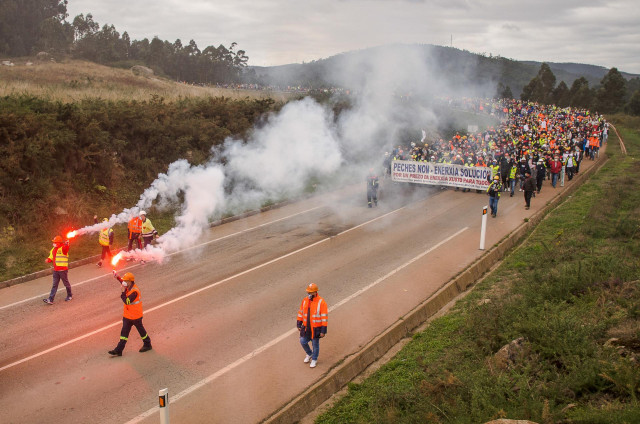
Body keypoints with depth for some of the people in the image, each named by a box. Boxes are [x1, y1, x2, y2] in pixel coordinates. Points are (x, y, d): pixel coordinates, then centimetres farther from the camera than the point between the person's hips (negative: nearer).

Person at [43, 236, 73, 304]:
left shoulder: (63, 248, -12)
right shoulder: (53, 250, 13)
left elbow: (66, 248, -36)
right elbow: (51, 257, 20)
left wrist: (66, 244, -60)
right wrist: (48, 260, -4)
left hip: (63, 269, -7)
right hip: (55, 270, 7)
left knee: (66, 283, 9)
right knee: (54, 285, 6)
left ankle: (69, 296, 28)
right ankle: (50, 300, 3)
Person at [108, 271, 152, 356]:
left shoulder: (134, 291, -28)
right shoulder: (128, 287, 0)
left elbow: (127, 301, -33)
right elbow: (123, 283, 24)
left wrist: (123, 292, -30)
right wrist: (117, 277, 13)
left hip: (135, 316, -8)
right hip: (127, 315, 8)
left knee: (141, 330, 11)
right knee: (124, 332, 7)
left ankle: (147, 345, 31)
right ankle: (118, 350, 9)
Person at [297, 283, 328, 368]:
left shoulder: (321, 302, -19)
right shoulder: (305, 300, -3)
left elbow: (324, 317, -17)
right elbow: (301, 312, 9)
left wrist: (323, 330, -17)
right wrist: (299, 324, 9)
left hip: (316, 328, -5)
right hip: (306, 327, 5)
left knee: (315, 344, 10)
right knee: (303, 342, 10)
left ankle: (314, 359, 34)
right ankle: (309, 354, 39)